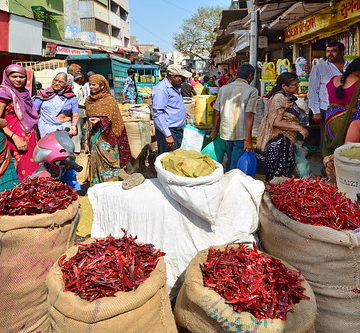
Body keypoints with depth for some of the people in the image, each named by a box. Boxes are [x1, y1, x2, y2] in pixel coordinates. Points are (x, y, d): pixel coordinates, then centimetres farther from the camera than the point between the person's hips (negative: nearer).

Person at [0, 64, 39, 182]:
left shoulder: (24, 92, 13)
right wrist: (15, 137, -23)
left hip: (30, 136, 7)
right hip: (17, 138, -7)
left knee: (31, 168, 9)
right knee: (23, 170, -5)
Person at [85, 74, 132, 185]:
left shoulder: (110, 100, -5)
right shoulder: (89, 100, 13)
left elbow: (111, 119, -6)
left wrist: (100, 120, -23)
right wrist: (87, 137, 17)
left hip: (106, 136, -6)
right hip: (93, 136, 6)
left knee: (108, 163, -7)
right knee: (95, 162, 6)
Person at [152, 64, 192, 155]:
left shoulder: (175, 87, 14)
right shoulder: (161, 89, -16)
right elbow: (158, 114, -23)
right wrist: (168, 135, -26)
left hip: (178, 130, 10)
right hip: (169, 132, -10)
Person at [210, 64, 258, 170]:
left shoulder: (223, 89, 7)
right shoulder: (252, 91, -8)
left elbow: (216, 112, 9)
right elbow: (249, 116, -15)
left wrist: (214, 131, 21)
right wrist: (248, 139, -15)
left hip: (226, 132, 5)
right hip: (241, 134, -5)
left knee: (229, 162, 22)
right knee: (236, 166, 3)